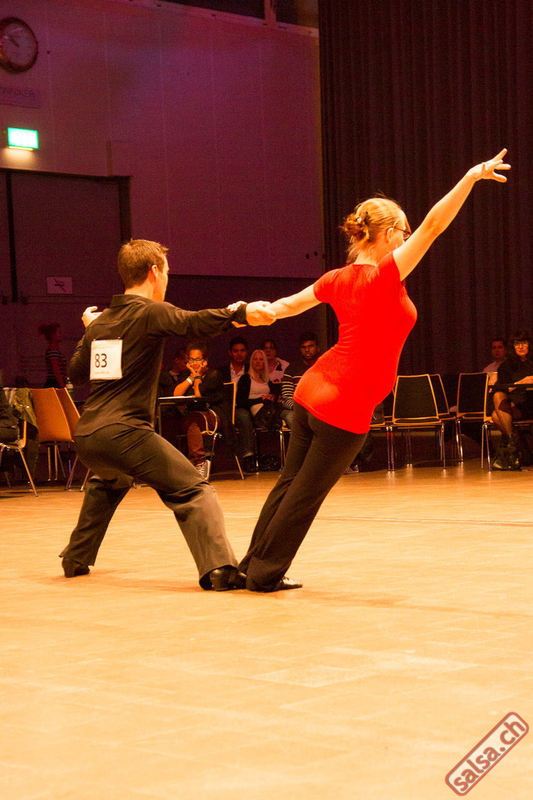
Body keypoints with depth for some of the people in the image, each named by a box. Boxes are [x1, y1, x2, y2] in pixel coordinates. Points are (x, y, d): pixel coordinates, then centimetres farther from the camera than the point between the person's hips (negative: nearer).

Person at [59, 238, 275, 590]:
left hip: (86, 436, 8)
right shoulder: (151, 312, -3)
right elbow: (194, 322, -24)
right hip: (125, 432, -8)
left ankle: (76, 558, 42)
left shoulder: (100, 322, 18)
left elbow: (77, 372, 30)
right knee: (194, 491, -8)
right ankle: (220, 569, -26)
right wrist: (242, 312, -34)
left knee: (108, 482, 38)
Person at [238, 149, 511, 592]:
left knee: (291, 483, 17)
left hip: (311, 392, 8)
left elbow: (288, 305, 19)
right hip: (346, 407, -8)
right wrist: (470, 178, -26)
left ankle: (254, 564, 25)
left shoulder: (339, 278, 6)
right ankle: (267, 573, 13)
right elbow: (432, 226, -23)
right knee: (306, 493, 3)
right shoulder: (386, 275, -15)